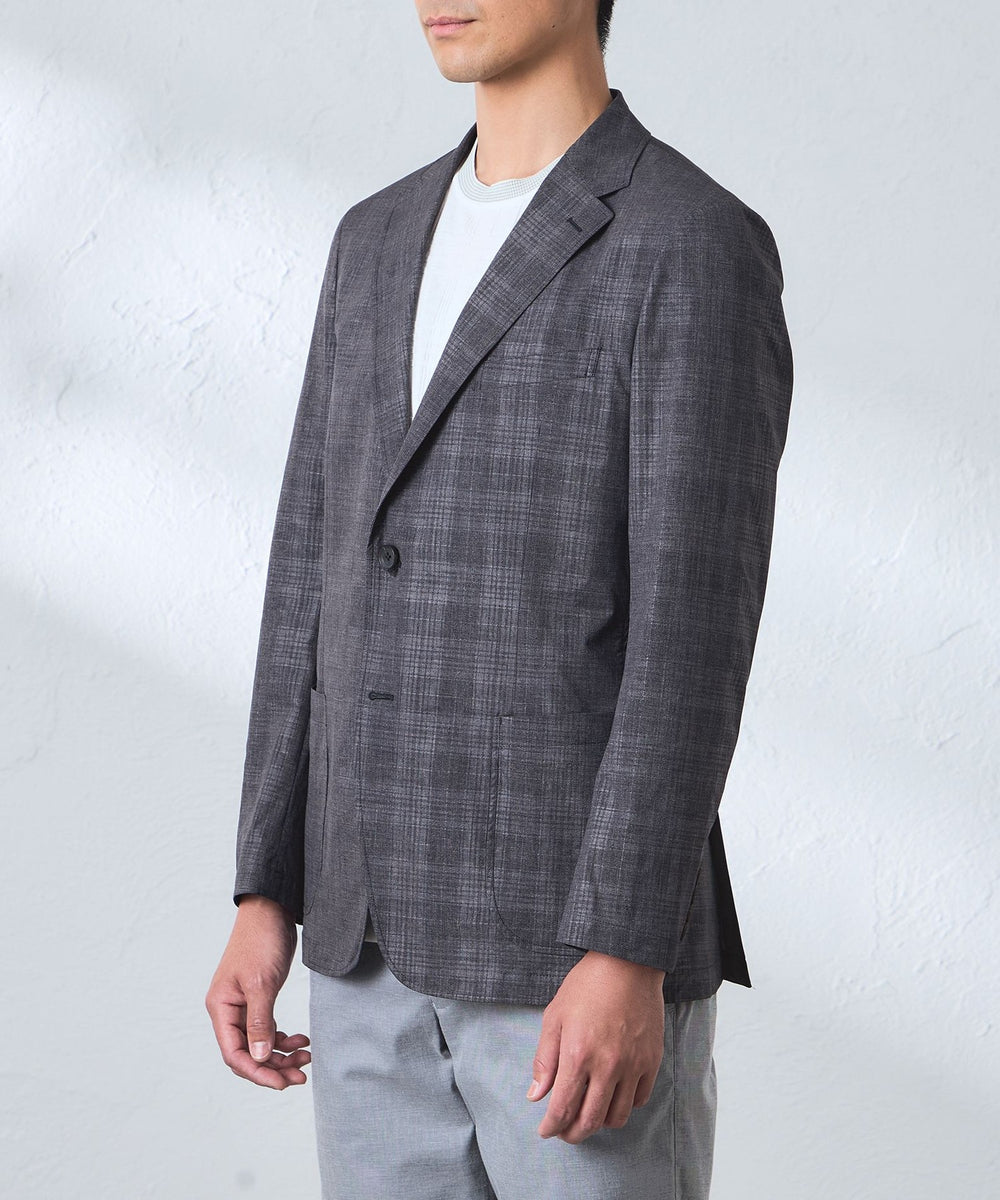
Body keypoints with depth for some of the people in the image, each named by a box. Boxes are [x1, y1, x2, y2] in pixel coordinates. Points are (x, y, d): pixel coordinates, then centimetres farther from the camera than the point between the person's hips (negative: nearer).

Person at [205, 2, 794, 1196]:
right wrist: (265, 899, 9)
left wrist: (627, 958, -22)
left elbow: (696, 627, -16)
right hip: (392, 933, 7)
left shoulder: (702, 250, -10)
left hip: (590, 931, -7)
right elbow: (319, 577, 13)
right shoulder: (383, 242, 14)